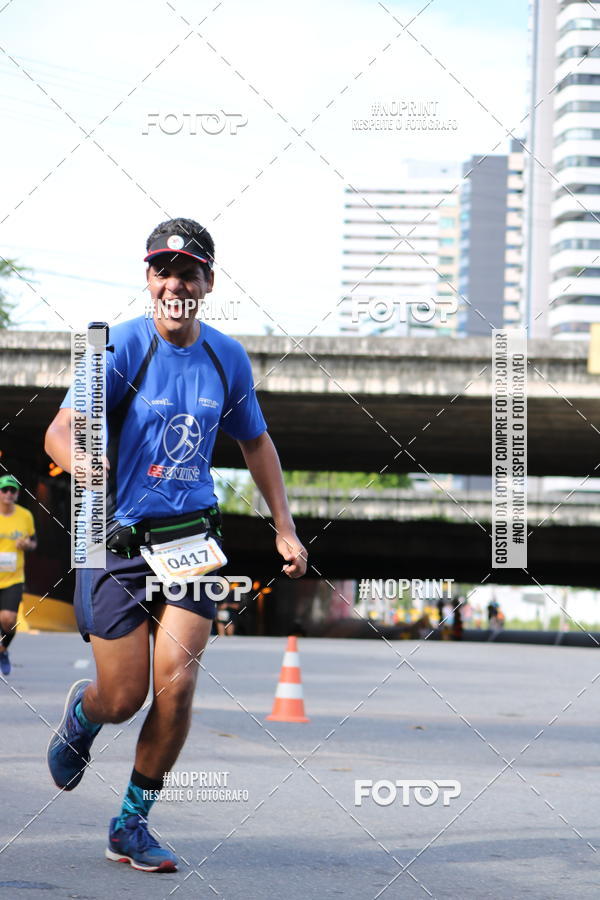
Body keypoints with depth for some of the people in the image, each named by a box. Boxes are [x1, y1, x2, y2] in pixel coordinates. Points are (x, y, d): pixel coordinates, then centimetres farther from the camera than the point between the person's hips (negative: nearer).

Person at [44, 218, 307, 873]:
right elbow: (60, 431, -18)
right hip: (118, 541, -3)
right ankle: (80, 714, 38)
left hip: (192, 537, 3)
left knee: (176, 683, -12)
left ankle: (132, 824, 6)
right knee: (123, 699, -1)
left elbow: (255, 442, 20)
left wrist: (284, 529, 15)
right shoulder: (121, 349, -10)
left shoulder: (228, 358, 4)